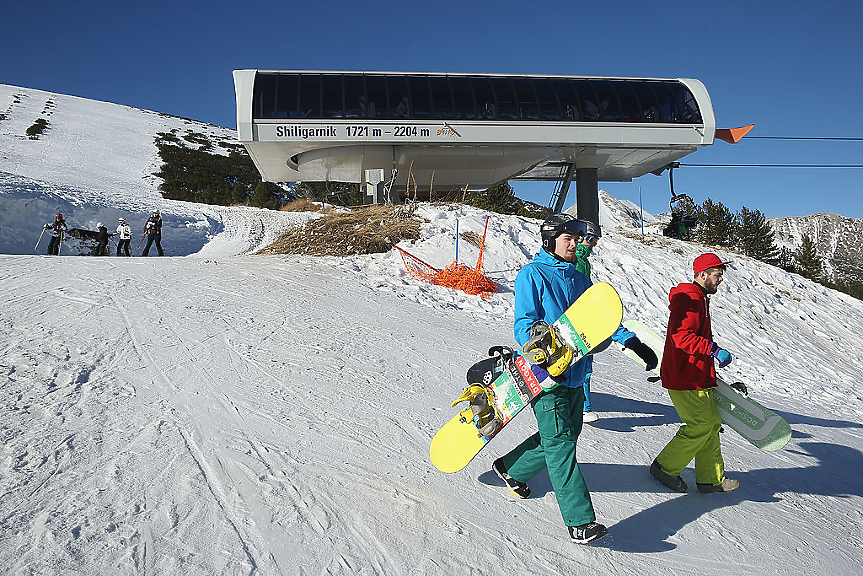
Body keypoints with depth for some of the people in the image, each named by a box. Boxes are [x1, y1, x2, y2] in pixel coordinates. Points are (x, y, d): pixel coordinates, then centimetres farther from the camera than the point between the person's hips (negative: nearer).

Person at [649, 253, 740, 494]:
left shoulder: (699, 299, 18)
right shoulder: (690, 300, -17)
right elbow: (682, 337, -28)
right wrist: (714, 349, -28)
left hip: (697, 377, 11)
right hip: (684, 378, -11)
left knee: (712, 424, 13)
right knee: (700, 426, -6)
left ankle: (711, 478, 22)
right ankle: (664, 467, 8)